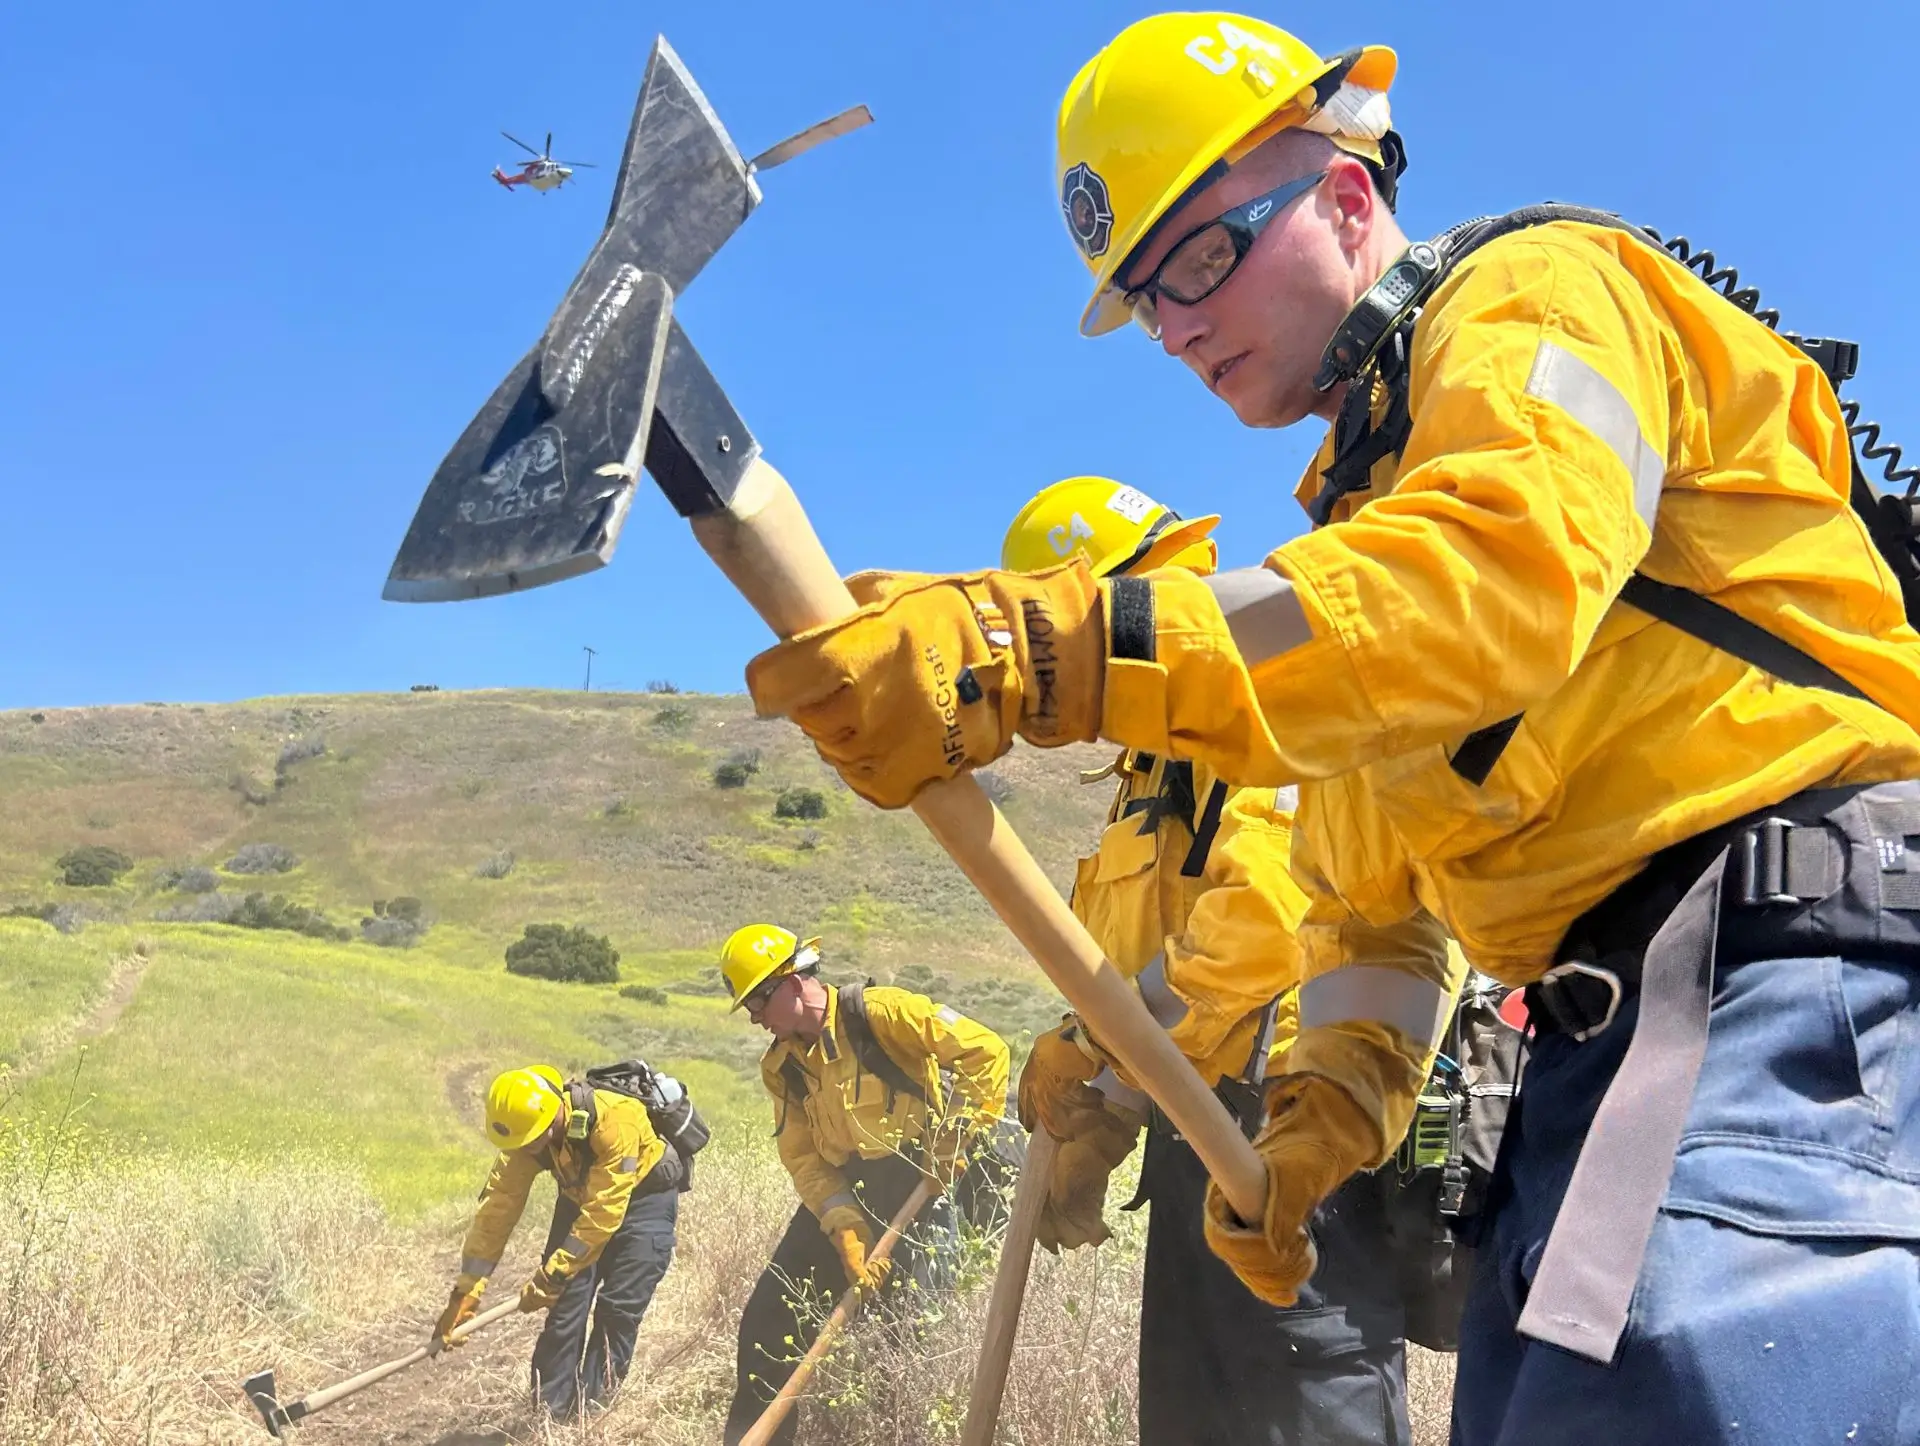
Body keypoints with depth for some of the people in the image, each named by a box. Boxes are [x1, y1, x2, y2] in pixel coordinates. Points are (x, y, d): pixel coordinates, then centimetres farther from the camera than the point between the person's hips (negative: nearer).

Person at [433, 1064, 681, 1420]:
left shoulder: (614, 1120, -39)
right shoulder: (526, 1128, -22)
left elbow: (603, 1215, -35)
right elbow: (497, 1207, -20)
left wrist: (552, 1275, -31)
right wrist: (466, 1290, -21)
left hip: (642, 1196, -5)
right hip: (581, 1196, 5)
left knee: (618, 1308, -11)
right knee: (564, 1306, -5)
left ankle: (590, 1412, 0)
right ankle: (549, 1411, 3)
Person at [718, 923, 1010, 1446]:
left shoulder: (879, 1012, -16)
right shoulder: (780, 1067, 3)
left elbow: (985, 1050, -16)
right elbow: (803, 1158, -2)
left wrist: (963, 1133, -16)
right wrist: (844, 1231, -15)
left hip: (915, 1191, -6)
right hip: (836, 1194, 6)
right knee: (768, 1319, 3)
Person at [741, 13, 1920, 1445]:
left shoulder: (1538, 293, 0)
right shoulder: (1358, 517, 26)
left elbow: (1506, 574, -24)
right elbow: (1368, 887, 26)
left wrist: (1044, 648, -32)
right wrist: (1334, 1091, 7)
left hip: (1796, 959, -9)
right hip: (1607, 1025, 9)